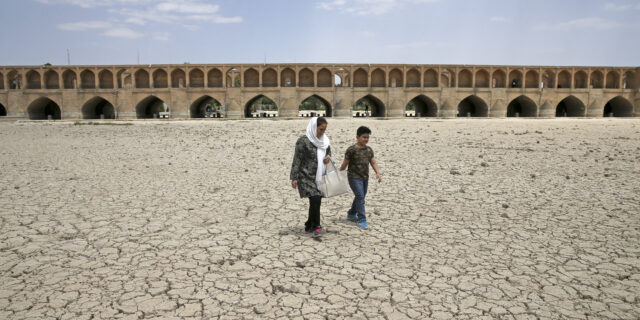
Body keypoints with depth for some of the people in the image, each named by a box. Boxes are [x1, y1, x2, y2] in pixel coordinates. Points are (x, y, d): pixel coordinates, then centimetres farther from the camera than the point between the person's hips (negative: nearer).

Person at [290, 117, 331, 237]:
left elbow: (328, 152, 23)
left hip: (319, 177, 7)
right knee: (315, 200, -15)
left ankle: (309, 226, 26)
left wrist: (328, 157, -2)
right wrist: (294, 178, -14)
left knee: (316, 202, 9)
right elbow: (297, 160, -12)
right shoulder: (304, 141, -12)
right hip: (307, 177, -7)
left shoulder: (325, 140, 8)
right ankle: (316, 226, 1)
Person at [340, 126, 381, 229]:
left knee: (361, 197, 17)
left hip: (365, 178, 7)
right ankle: (362, 219, -6)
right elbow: (345, 163, -6)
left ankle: (351, 214, 37)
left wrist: (378, 173, -7)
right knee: (360, 196, -13)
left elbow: (373, 162, 8)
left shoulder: (369, 150, 8)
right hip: (354, 177, -7)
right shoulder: (351, 149, -11)